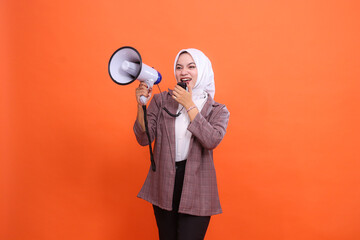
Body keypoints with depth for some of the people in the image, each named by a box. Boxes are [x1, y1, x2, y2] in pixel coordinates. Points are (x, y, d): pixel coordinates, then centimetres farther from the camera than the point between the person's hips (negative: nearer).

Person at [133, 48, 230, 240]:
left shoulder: (218, 110, 1)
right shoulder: (161, 100, 3)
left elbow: (212, 140, -18)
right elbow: (144, 139, -4)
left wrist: (189, 105, -15)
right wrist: (141, 105, -18)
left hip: (195, 189, -2)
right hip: (164, 186, 2)